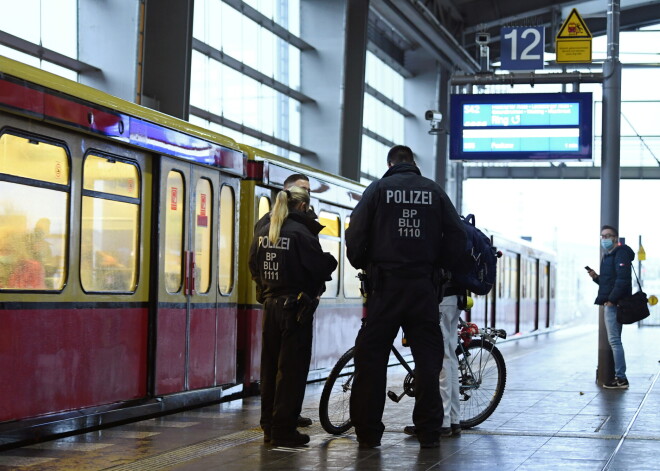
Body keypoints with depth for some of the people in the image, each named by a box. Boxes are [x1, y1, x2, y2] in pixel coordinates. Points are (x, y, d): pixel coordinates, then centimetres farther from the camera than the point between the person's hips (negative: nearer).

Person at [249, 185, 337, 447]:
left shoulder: (263, 232, 6)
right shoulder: (301, 232, -15)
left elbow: (255, 268, 14)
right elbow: (319, 268, -15)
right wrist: (330, 261, 4)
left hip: (270, 306, 7)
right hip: (296, 306, -7)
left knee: (270, 367, 14)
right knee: (291, 368, -1)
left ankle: (269, 426, 21)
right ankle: (284, 430, 1)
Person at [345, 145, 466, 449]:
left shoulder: (378, 189, 2)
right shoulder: (434, 191, 8)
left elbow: (356, 234, -4)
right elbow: (456, 236, 5)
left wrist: (361, 265, 13)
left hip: (385, 283, -2)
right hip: (423, 284, 2)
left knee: (372, 358, 4)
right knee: (427, 358, 7)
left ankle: (368, 432, 4)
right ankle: (429, 432, 7)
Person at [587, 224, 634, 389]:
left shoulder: (621, 254, -10)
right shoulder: (608, 256, 21)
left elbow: (622, 279, -21)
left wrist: (611, 299, -22)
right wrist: (596, 277, 9)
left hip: (614, 304, -11)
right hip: (609, 304, 11)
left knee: (614, 340, -11)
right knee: (614, 341, 11)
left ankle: (621, 378, -10)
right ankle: (619, 377, 15)